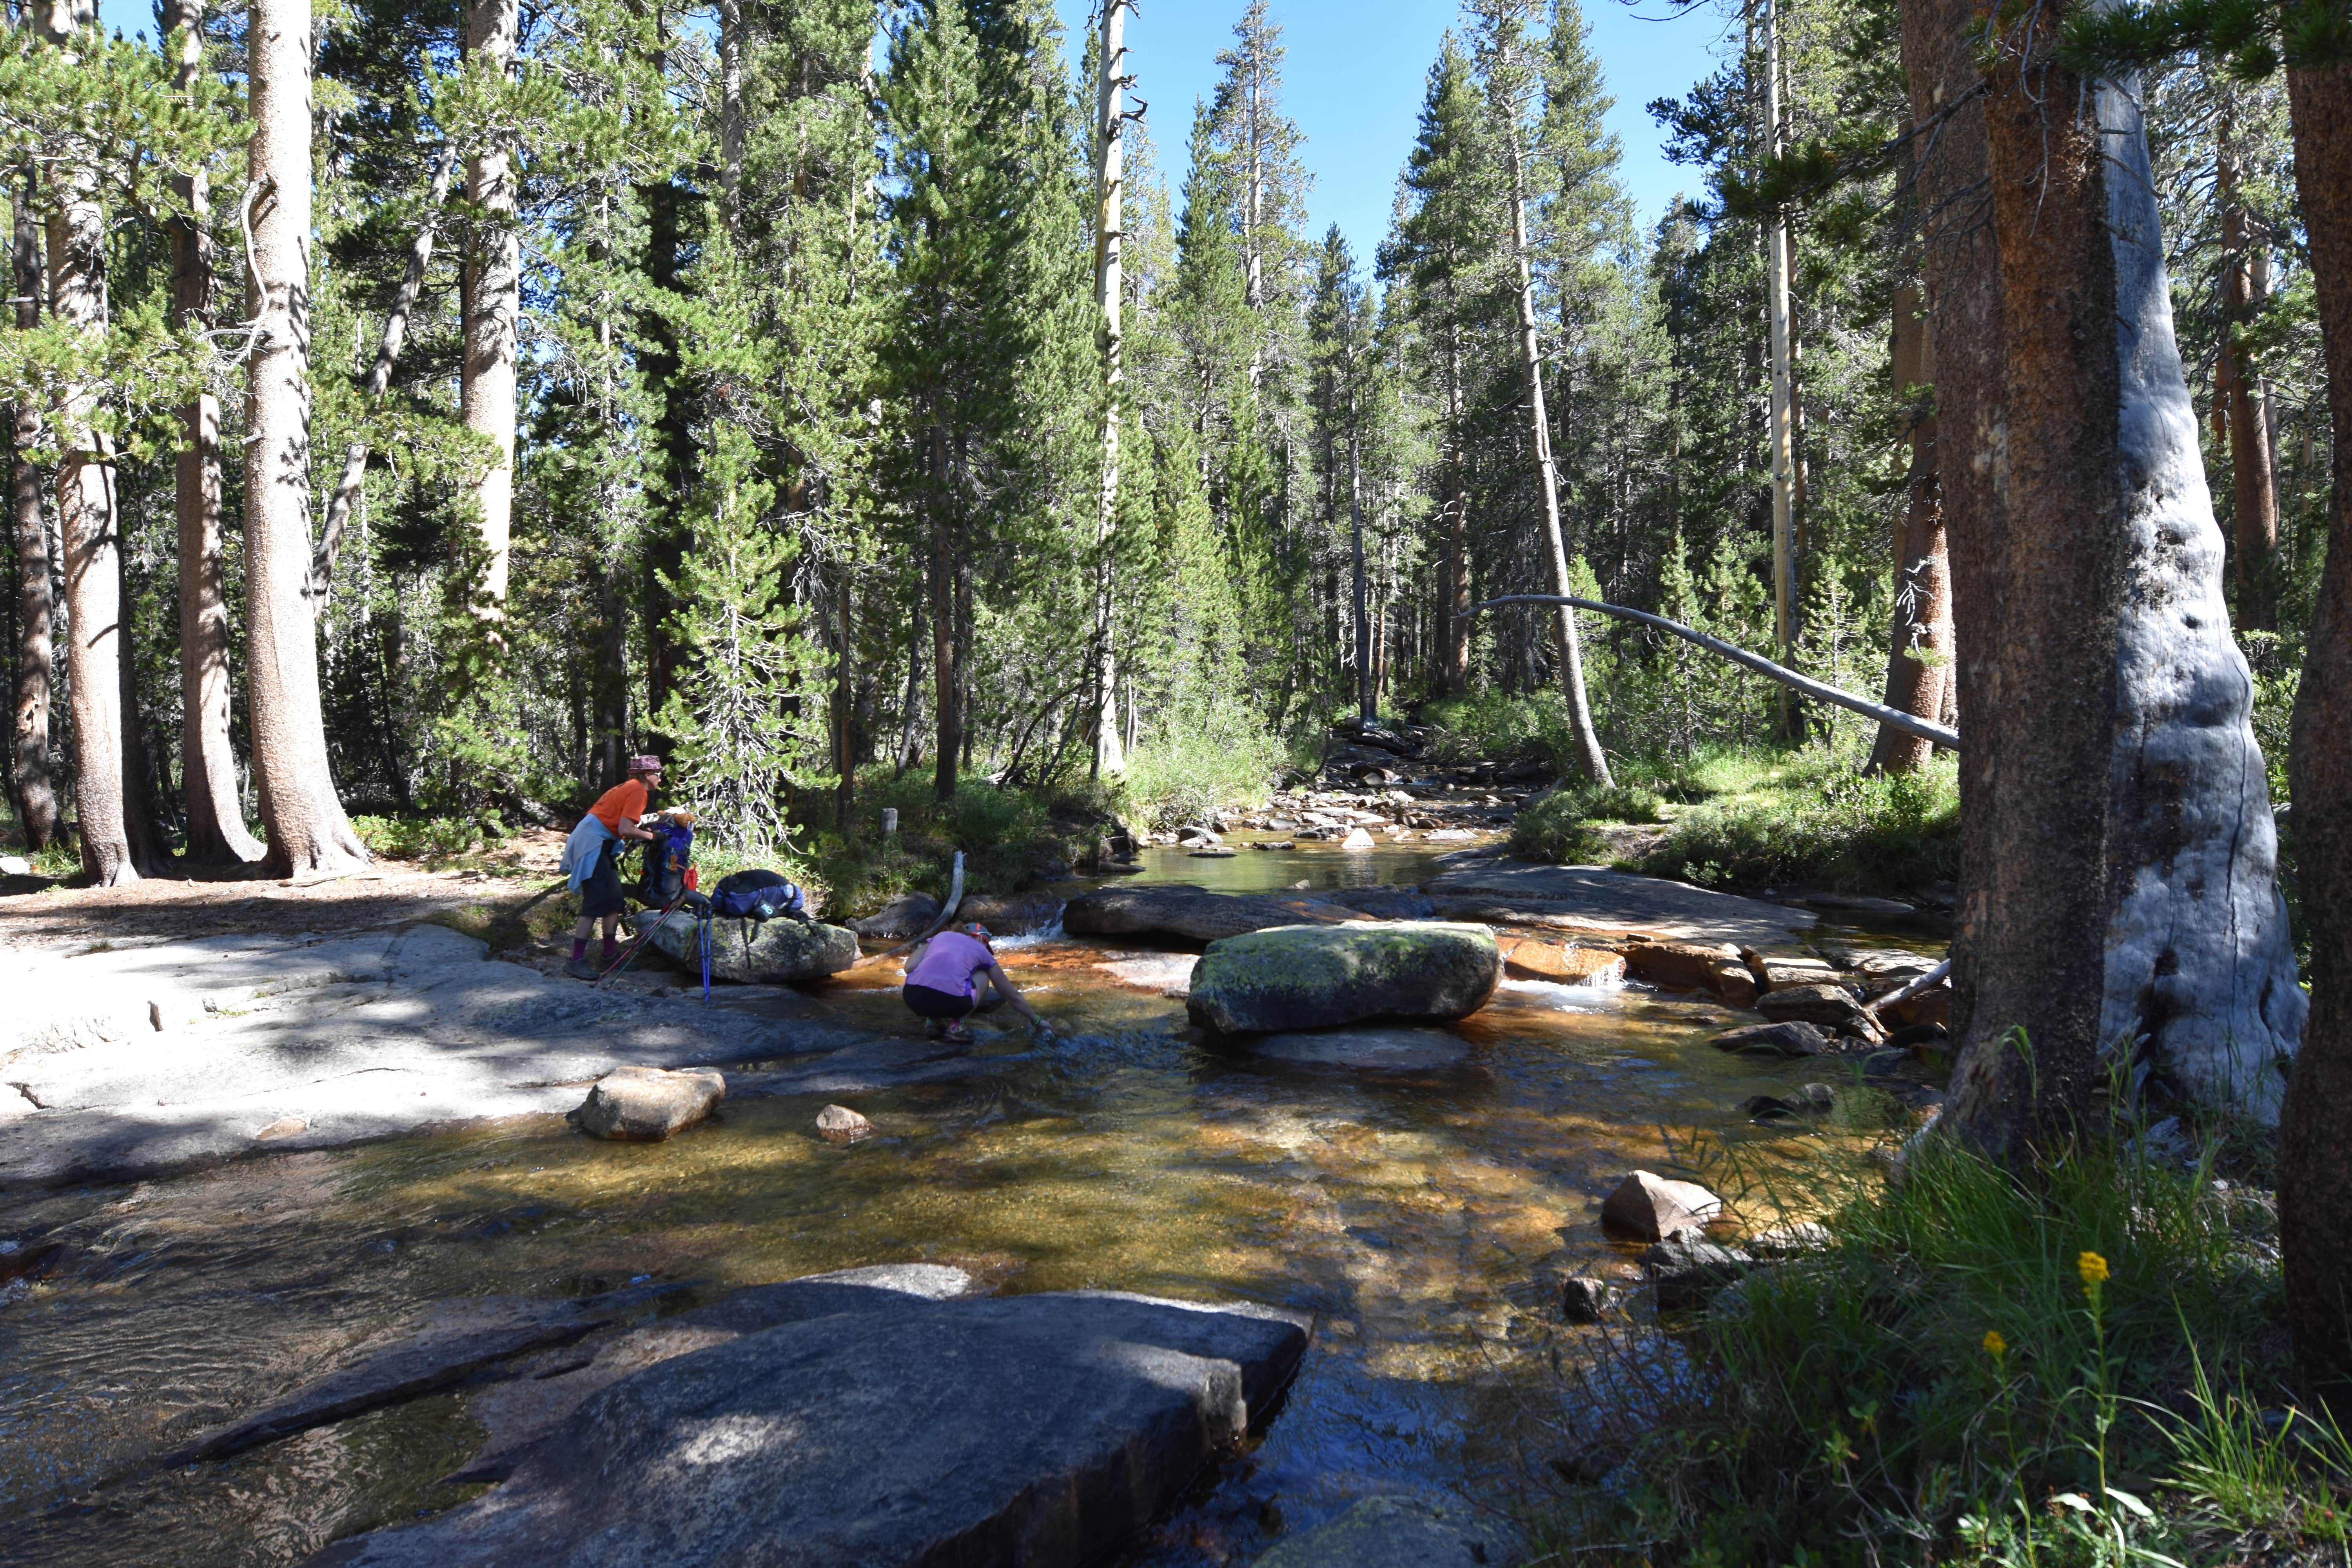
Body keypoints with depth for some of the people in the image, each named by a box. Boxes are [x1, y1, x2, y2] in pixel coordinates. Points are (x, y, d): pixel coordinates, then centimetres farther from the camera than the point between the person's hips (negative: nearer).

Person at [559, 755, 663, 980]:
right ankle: (577, 961, -14)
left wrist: (645, 834, 9)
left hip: (599, 843, 11)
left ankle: (610, 956, 16)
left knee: (614, 900, 11)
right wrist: (651, 836, -8)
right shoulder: (638, 791, -11)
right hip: (594, 843, -11)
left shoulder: (629, 787, 19)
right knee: (596, 902, -13)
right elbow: (625, 830, -20)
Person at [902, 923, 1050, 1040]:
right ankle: (957, 1023, 8)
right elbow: (1013, 996, 29)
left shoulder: (941, 936, 28)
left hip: (914, 999, 3)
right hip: (951, 1002, -3)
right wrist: (1037, 1021, 43)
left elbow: (910, 967, 14)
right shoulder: (982, 952, 23)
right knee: (982, 975, 27)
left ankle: (933, 1020, 15)